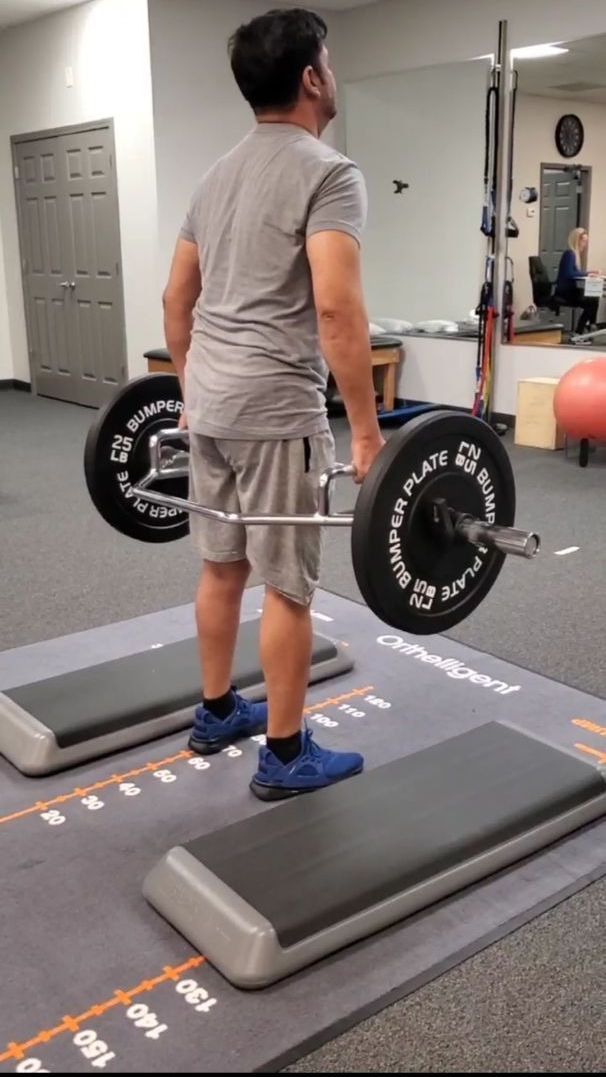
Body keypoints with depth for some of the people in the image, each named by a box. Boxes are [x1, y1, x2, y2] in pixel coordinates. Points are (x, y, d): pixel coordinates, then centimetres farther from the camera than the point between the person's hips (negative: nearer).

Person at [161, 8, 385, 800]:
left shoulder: (218, 175, 16)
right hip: (275, 410, -9)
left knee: (221, 566, 19)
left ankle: (217, 713, 34)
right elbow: (335, 307, -25)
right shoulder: (328, 172, -12)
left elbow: (177, 299, 18)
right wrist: (366, 432, -21)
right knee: (288, 585, 1)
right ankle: (286, 757, 13)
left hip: (209, 401, 9)